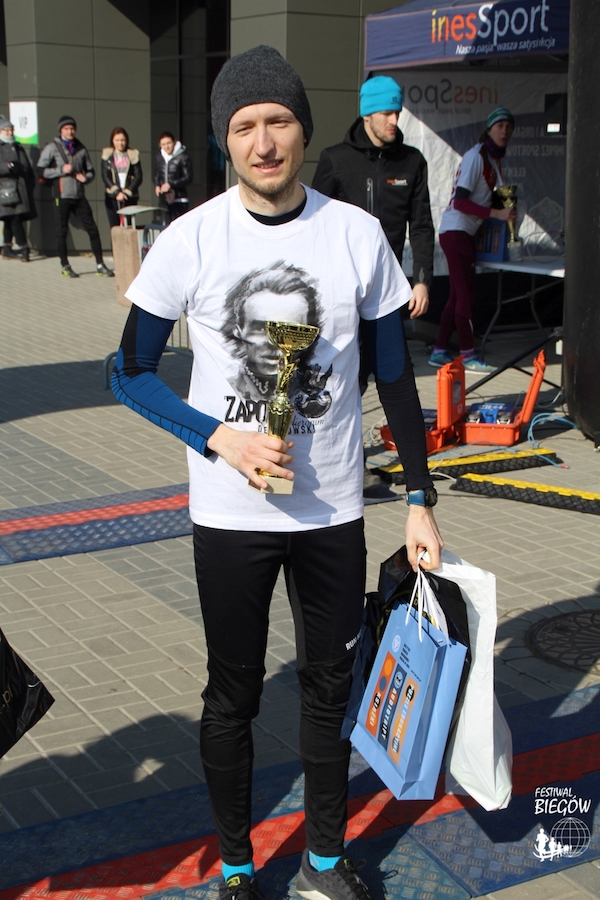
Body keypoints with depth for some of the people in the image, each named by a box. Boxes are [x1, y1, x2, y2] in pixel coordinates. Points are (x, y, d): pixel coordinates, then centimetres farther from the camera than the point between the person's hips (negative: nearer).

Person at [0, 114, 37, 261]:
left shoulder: (18, 147, 20)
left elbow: (28, 168, 23)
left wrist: (31, 183, 15)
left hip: (22, 189, 6)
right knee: (15, 219, -14)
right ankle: (23, 248, -12)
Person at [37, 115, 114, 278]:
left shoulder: (80, 148, 13)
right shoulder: (52, 148, 1)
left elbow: (90, 171, 21)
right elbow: (41, 170, -3)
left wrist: (86, 178, -1)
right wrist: (61, 170, -13)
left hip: (79, 196, 3)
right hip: (62, 196, -3)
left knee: (92, 229, 0)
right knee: (62, 231, 2)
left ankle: (100, 264, 5)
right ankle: (65, 266, 13)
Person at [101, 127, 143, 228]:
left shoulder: (133, 155, 5)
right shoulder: (107, 155, 7)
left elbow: (138, 177, 1)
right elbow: (105, 176, 0)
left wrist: (127, 192, -10)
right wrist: (117, 192, -11)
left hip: (130, 197, -1)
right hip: (112, 197, 1)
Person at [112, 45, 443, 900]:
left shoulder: (358, 234, -5)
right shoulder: (192, 239, -10)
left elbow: (395, 378, 3)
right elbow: (131, 373, -3)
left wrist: (421, 501, 2)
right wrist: (220, 439, -17)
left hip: (334, 510, 2)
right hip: (230, 513, -1)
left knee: (331, 687, 15)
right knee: (233, 697, 12)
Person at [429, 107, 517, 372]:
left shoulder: (494, 159, 13)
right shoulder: (475, 157, -14)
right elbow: (459, 202, -21)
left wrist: (504, 212, 4)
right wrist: (496, 213, -24)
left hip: (466, 233, 10)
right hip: (455, 231, -10)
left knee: (458, 294, 11)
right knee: (466, 293, -7)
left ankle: (439, 352, 16)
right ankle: (468, 355, -1)